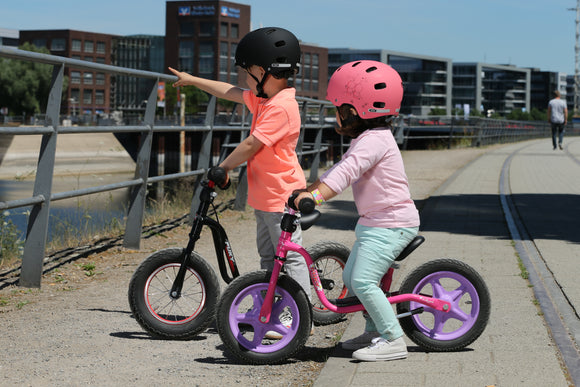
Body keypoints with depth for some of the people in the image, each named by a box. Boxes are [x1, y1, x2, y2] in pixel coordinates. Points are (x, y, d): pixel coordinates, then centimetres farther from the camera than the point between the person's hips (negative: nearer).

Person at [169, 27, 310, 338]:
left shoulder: (281, 106, -21)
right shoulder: (263, 99, 10)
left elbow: (252, 145, -21)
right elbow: (229, 92, 23)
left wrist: (224, 167, -9)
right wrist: (192, 80, 30)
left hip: (281, 195, -11)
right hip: (264, 194, 11)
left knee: (290, 256, -6)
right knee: (268, 255, 16)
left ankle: (299, 317, -3)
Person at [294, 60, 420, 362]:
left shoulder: (375, 140, -19)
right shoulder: (366, 140, 15)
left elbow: (346, 172, -33)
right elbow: (339, 170, 21)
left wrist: (315, 196, -42)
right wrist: (307, 189, 16)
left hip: (390, 226, -11)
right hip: (374, 223, 11)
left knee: (363, 281, -17)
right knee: (351, 278, 13)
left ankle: (393, 340, -10)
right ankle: (375, 330, 25)